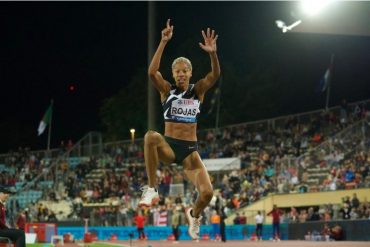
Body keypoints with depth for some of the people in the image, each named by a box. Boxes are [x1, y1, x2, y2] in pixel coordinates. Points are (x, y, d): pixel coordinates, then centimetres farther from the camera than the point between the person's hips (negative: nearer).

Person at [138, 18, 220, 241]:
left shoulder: (198, 90, 4)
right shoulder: (167, 90, 2)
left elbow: (215, 75, -15)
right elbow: (152, 72, -17)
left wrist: (213, 54, -34)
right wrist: (163, 43, -25)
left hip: (190, 149, 1)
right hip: (168, 146, -1)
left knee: (207, 192, -16)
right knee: (151, 136, -38)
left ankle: (194, 214, 24)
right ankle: (152, 190, -26)